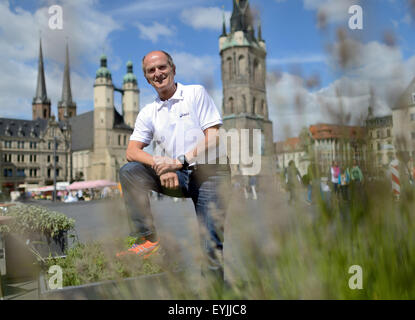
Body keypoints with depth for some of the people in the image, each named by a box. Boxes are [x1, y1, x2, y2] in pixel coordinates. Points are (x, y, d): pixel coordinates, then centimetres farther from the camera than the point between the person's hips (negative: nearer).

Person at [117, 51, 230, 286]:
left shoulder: (196, 93, 3)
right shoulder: (148, 113, 12)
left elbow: (213, 137, -7)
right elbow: (132, 151, 1)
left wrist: (181, 160, -18)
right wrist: (160, 164, -19)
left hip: (209, 172, -3)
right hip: (178, 177, 4)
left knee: (213, 246, -11)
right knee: (129, 171, -16)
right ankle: (148, 239, -16)